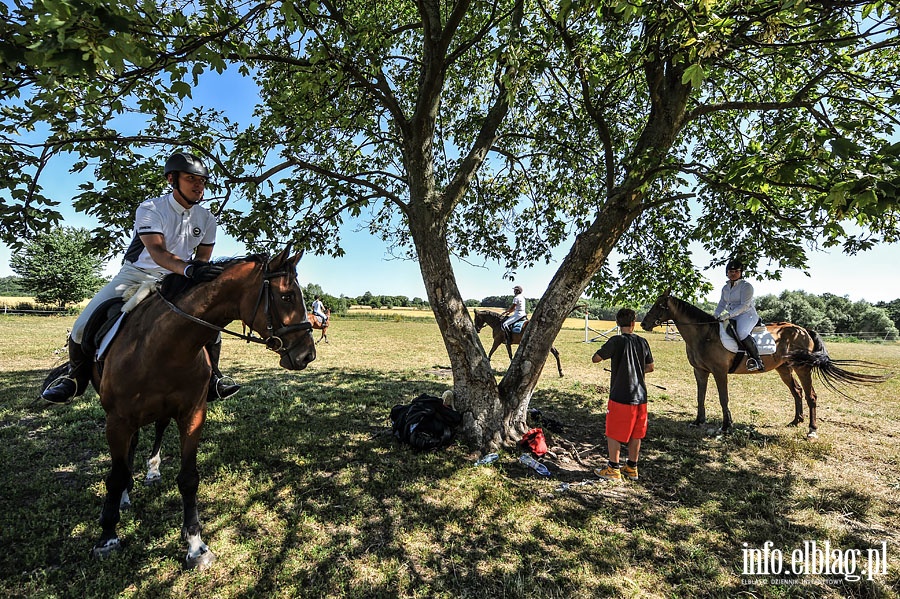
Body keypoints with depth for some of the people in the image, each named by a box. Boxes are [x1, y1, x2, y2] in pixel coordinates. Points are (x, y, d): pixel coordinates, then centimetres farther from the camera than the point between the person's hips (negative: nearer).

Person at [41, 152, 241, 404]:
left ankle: (212, 381, 1)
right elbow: (158, 252, -35)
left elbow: (202, 260, 4)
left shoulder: (207, 219, -5)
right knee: (84, 326, -12)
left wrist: (202, 274, -17)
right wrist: (189, 269, -54)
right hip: (135, 275, -2)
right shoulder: (149, 209, -18)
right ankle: (76, 379, 17)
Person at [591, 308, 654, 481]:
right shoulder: (642, 342, 2)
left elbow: (595, 359, -11)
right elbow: (650, 367, 12)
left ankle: (613, 469, 14)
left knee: (614, 433, 6)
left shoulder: (616, 341, -13)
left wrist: (607, 353, 8)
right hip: (640, 396, 6)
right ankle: (632, 468, 27)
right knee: (635, 434, 16)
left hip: (620, 396, -5)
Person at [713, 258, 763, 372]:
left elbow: (744, 306, -17)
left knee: (741, 332, -34)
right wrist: (715, 315, -2)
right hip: (732, 317, 8)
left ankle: (757, 360, -21)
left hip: (747, 315, -8)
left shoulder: (746, 286, -8)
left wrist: (728, 315, -27)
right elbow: (722, 304, 17)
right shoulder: (725, 288, 15)